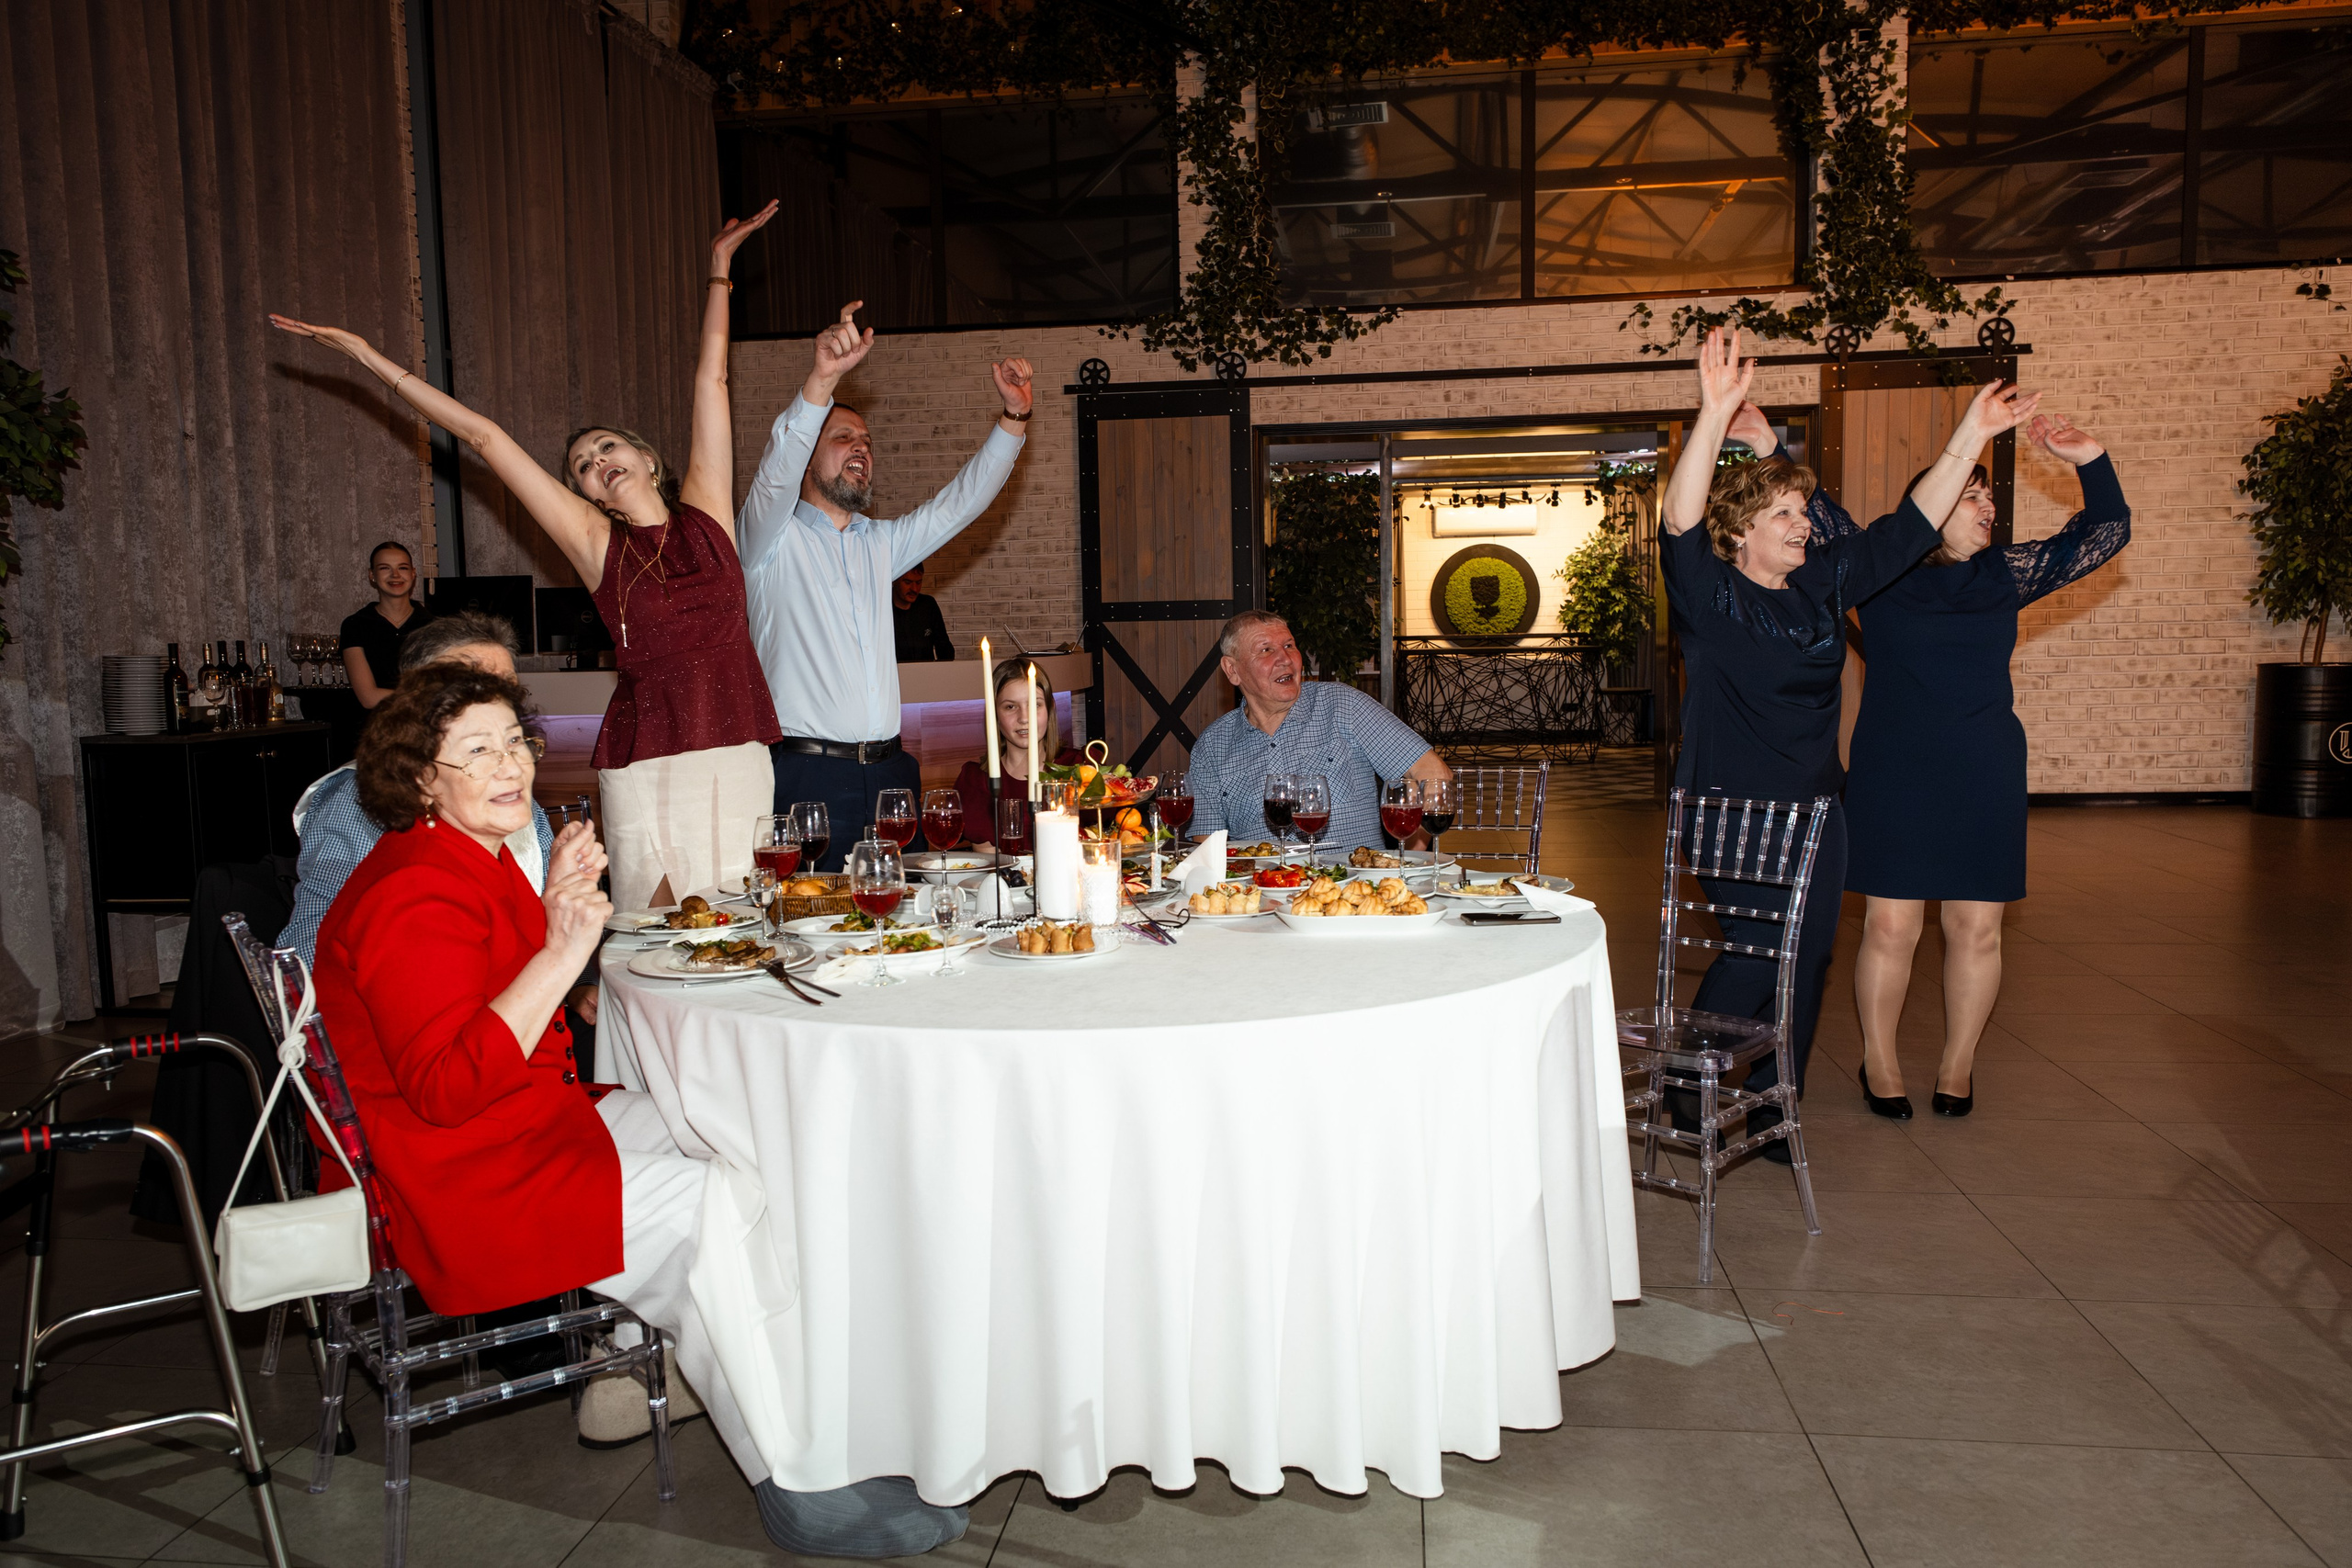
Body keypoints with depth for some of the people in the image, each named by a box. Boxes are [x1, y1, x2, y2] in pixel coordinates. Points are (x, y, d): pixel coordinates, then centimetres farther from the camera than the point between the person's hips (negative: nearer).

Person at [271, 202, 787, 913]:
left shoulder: (706, 515, 10)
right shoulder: (597, 542, 8)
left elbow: (711, 380, 12)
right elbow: (485, 436, 10)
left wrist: (718, 269, 17)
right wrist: (370, 358, 15)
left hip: (738, 757, 1)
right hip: (646, 770, -1)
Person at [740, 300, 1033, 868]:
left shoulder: (880, 544, 20)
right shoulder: (773, 538, 3)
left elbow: (959, 503, 17)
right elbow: (777, 473, -16)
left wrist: (1013, 418, 5)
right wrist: (822, 380, -31)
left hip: (888, 772, 5)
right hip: (809, 776, -5)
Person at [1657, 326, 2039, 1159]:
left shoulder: (1824, 583, 9)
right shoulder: (1706, 590, -9)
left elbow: (1910, 525, 14)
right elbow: (1680, 520, -27)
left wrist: (1971, 435, 7)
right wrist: (1717, 412, -39)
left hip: (1815, 807, 7)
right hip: (1729, 805, -7)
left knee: (1808, 959, 9)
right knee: (1758, 949, -10)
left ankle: (1771, 1106, 24)